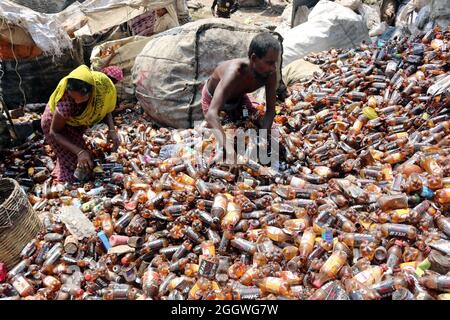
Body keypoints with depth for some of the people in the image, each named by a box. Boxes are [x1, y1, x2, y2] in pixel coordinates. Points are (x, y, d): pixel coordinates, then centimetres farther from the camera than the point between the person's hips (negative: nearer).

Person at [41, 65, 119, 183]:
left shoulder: (102, 84, -31)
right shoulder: (66, 100, -41)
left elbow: (106, 108, -8)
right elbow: (54, 132, -26)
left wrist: (111, 129, -25)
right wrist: (79, 152, -38)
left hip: (78, 121, 4)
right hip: (55, 121, -4)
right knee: (72, 165, -10)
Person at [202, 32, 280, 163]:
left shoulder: (270, 73, -32)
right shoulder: (235, 72, -47)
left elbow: (270, 110, -26)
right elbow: (211, 114, -57)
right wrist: (228, 147, -69)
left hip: (239, 96, 4)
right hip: (213, 96, -4)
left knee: (259, 126, 5)